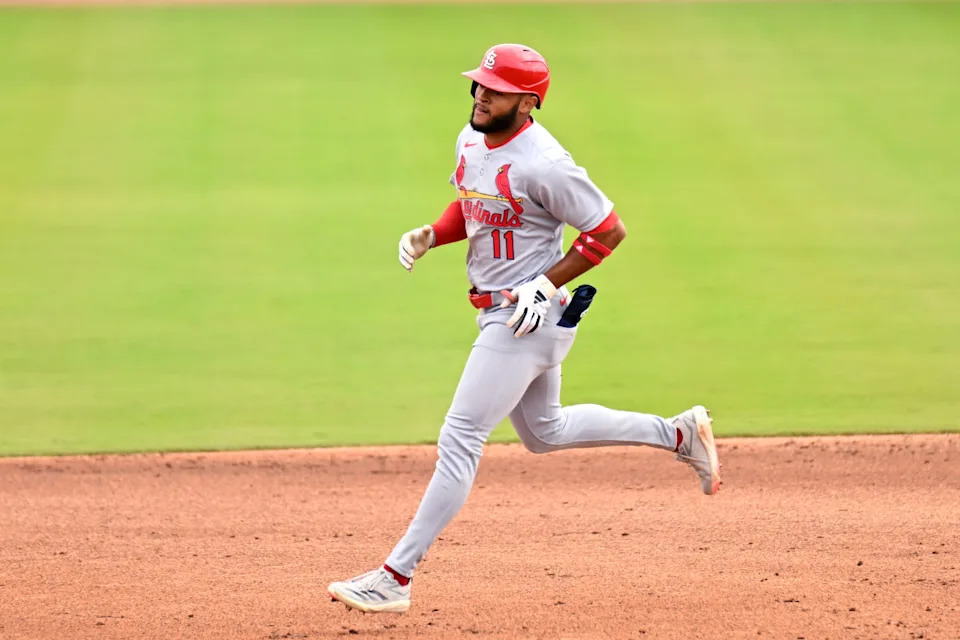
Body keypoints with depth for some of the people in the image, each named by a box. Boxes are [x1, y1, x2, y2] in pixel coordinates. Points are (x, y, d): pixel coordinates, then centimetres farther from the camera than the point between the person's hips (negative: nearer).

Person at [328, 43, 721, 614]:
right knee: (544, 431, 25)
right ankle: (679, 434, 36)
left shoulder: (543, 165, -23)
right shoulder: (471, 141, 3)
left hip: (531, 317, -10)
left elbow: (610, 231, -16)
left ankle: (396, 578, -11)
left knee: (460, 439, -11)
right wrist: (430, 236, 1)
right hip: (501, 312, 10)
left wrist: (546, 285, -21)